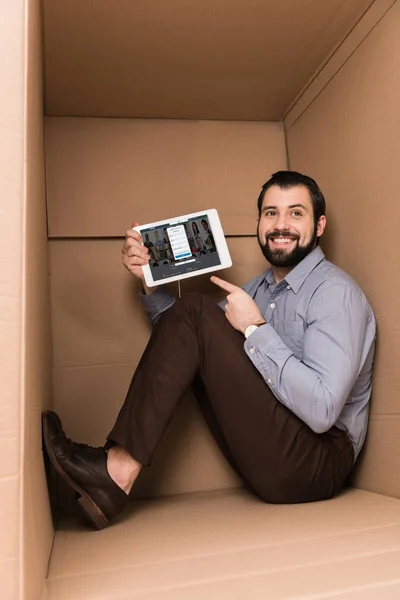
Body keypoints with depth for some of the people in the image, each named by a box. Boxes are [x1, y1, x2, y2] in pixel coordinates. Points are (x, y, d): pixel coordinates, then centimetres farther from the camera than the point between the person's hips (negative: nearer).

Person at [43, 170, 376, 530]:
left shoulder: (334, 290, -11)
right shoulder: (262, 286, 14)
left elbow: (322, 410, -24)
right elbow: (186, 339, 16)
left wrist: (255, 328, -19)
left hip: (319, 463, -7)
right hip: (272, 455, 8)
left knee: (196, 311, -17)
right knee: (184, 316, 0)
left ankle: (119, 472, -15)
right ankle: (116, 473, -7)